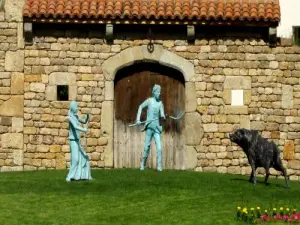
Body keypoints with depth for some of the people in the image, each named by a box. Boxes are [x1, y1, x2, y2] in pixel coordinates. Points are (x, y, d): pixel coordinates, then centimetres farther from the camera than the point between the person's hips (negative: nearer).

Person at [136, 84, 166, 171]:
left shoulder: (160, 103, 5)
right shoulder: (149, 100, -2)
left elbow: (162, 114, -4)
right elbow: (141, 107, 10)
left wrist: (163, 116, -29)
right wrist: (138, 119, 3)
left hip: (157, 127, 2)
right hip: (149, 127, -2)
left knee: (159, 147, -9)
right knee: (147, 146, 1)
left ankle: (159, 166, -5)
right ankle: (143, 164, 19)